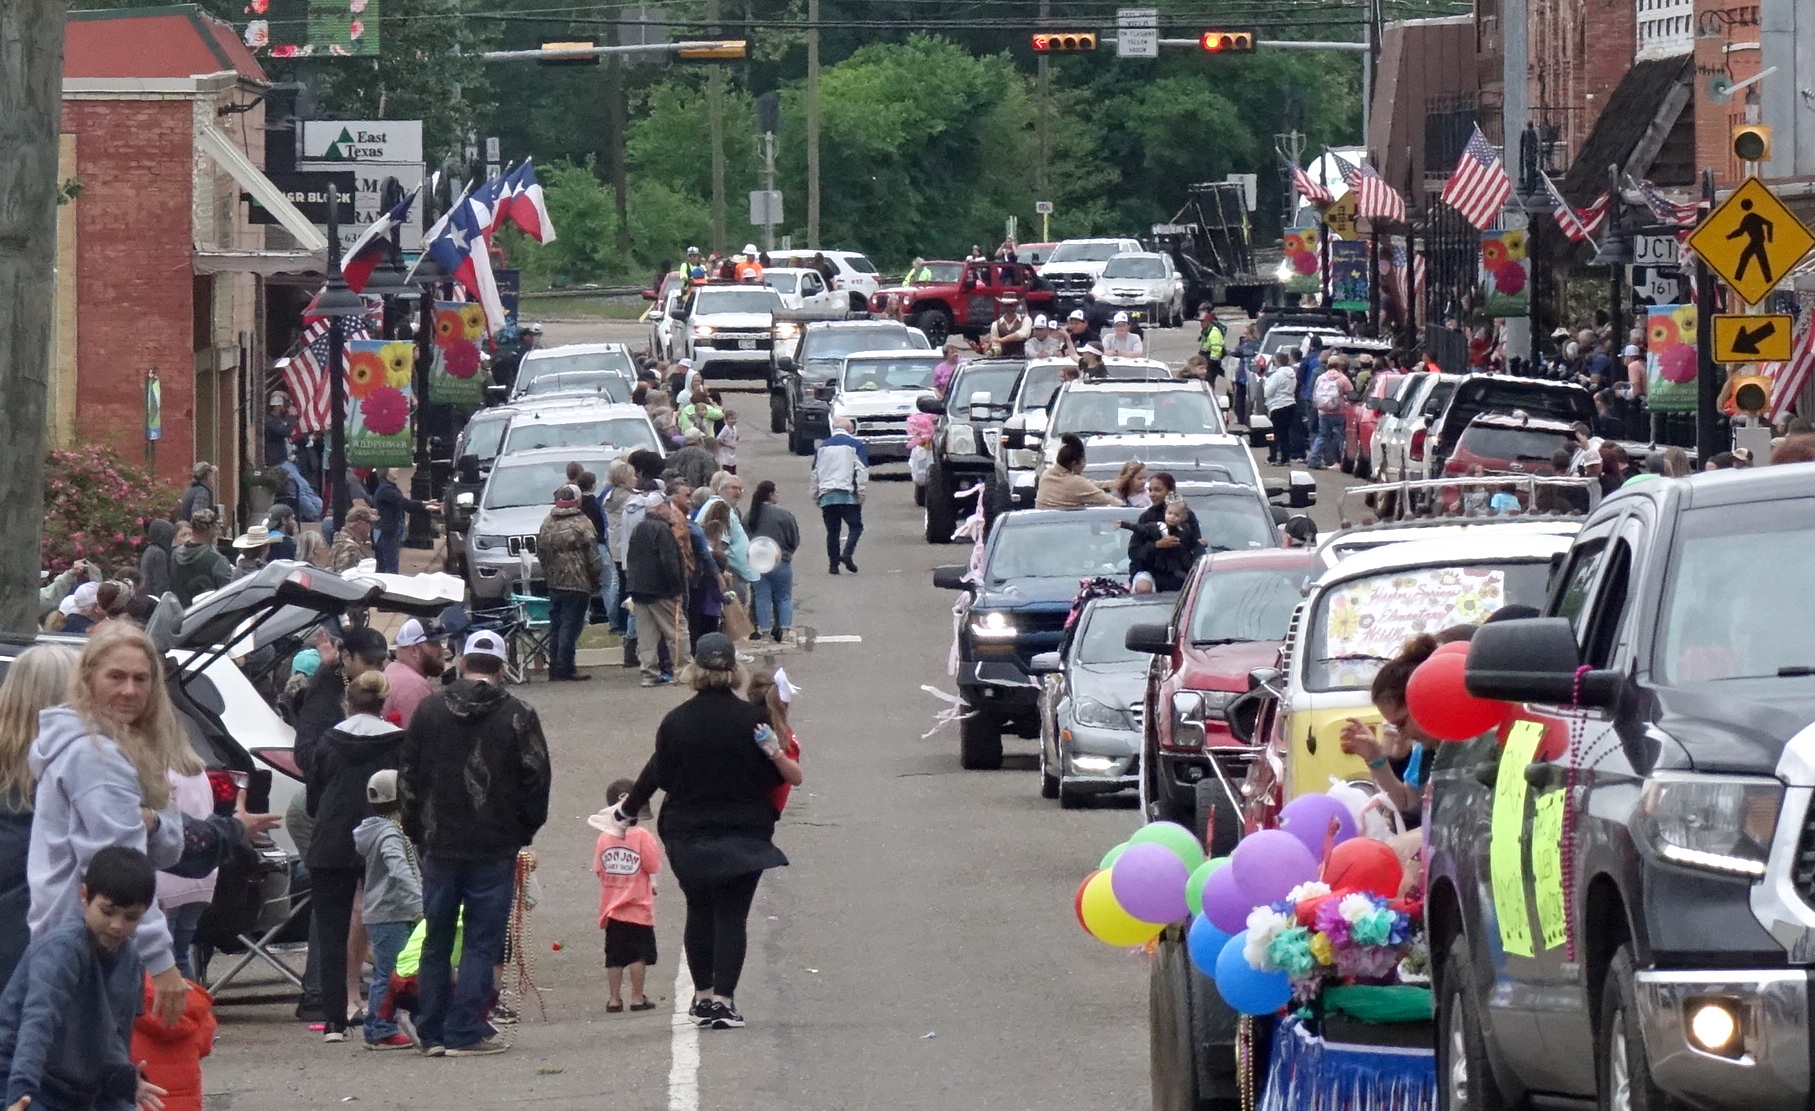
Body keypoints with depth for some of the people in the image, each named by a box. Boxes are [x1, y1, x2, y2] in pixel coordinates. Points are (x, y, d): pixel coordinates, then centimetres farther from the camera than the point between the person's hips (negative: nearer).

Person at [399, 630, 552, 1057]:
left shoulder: (429, 710, 3)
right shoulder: (518, 717, -5)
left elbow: (408, 778, 7)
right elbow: (536, 781, -3)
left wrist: (417, 830, 16)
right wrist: (525, 830, 11)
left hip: (439, 845, 3)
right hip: (495, 846, -3)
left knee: (437, 941, 11)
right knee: (482, 941, 0)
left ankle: (432, 1032, 14)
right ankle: (466, 1033, -4)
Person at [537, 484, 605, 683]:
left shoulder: (547, 524, 8)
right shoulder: (581, 524, -12)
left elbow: (541, 554, 14)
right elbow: (593, 557, -12)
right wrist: (597, 581, -1)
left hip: (553, 583, 6)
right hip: (577, 584, -6)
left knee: (556, 625, 12)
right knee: (571, 625, -3)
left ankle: (555, 668, 14)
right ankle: (565, 668, -4)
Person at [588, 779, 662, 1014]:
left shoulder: (604, 838, 1)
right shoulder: (641, 835, -12)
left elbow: (599, 871, 5)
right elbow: (652, 866, -11)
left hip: (611, 908, 4)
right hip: (638, 907, -4)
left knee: (615, 957, 9)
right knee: (639, 955, 3)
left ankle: (614, 999, 10)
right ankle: (637, 997, 3)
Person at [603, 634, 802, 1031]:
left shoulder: (675, 721, -5)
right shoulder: (750, 719, -9)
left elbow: (657, 775, 3)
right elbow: (772, 777, -6)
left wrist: (626, 810, 16)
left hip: (688, 836, 2)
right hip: (743, 834, -2)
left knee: (699, 912, 16)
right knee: (732, 915, -1)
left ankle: (703, 995, 21)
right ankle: (724, 999, -10)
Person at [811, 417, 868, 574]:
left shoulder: (823, 447, 16)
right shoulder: (856, 446, 2)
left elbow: (815, 473, 18)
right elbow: (862, 471, -7)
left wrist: (815, 497, 24)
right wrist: (862, 493, -6)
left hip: (826, 496, 4)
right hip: (848, 496, -4)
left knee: (832, 530, 8)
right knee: (855, 526, 2)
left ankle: (833, 563, 4)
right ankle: (847, 553, -19)